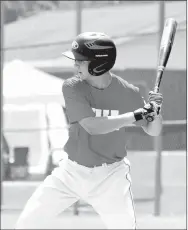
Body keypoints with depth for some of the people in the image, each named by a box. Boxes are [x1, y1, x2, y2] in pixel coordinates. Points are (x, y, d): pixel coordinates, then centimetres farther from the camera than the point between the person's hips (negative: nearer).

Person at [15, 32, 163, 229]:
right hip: (72, 171, 1)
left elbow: (153, 131, -1)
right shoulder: (72, 87, -13)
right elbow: (92, 126, -26)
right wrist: (135, 115, -30)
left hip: (110, 176, -1)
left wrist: (155, 113, -23)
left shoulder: (127, 93, -12)